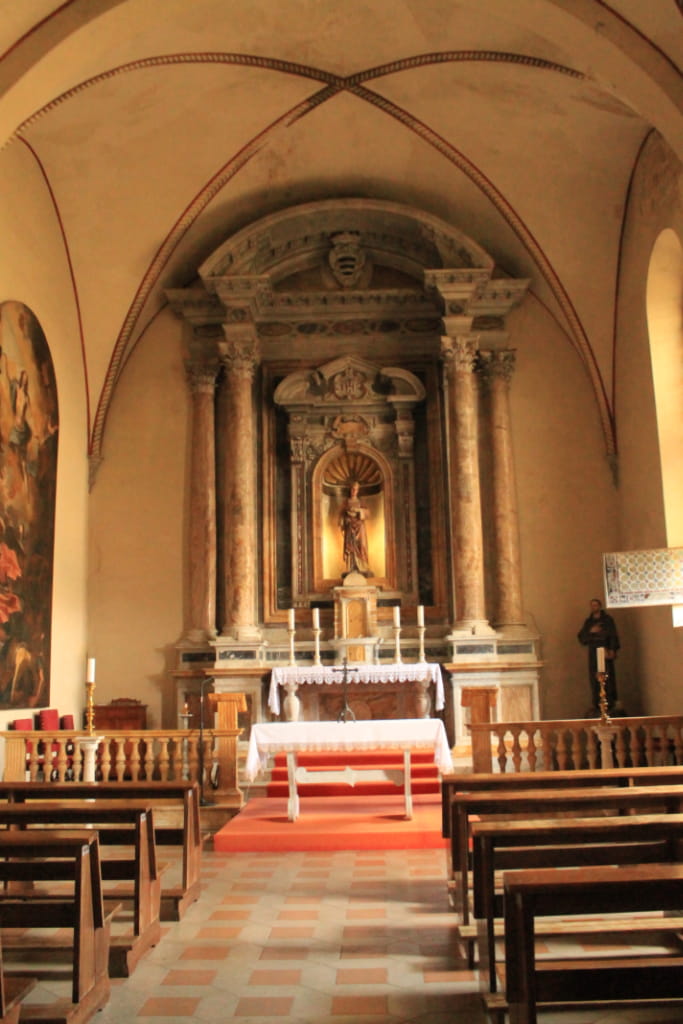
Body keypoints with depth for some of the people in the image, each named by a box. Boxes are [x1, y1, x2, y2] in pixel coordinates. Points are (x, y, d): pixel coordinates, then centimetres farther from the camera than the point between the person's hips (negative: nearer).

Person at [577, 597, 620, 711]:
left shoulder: (607, 619, 4)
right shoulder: (588, 622, 15)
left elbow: (613, 636, -3)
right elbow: (581, 637, 9)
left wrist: (612, 650, -14)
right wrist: (590, 631, -8)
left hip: (605, 652, -3)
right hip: (593, 653, 4)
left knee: (608, 677, -7)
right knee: (595, 679, -1)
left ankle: (610, 703, -3)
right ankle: (598, 704, 2)